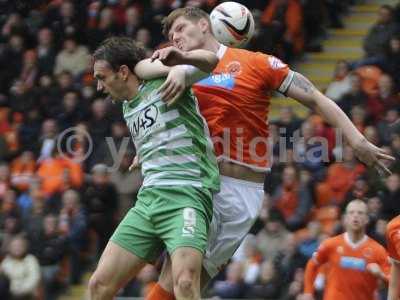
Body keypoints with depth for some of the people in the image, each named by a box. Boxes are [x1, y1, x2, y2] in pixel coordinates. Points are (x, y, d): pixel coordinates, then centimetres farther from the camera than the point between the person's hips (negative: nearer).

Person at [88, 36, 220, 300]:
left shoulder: (162, 80, 0)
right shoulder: (128, 108, 23)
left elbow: (210, 60, -16)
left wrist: (181, 57, -33)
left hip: (186, 196, -8)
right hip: (147, 199, 8)